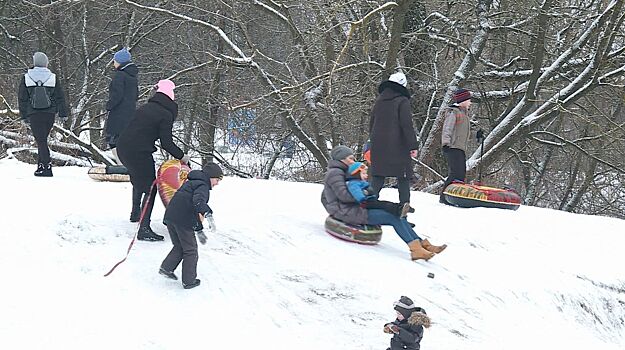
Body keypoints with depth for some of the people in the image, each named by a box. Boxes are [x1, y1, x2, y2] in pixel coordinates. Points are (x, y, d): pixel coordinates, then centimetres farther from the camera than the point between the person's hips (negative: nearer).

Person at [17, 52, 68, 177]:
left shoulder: (26, 78, 0)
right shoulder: (53, 78, 1)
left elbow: (22, 99, 5)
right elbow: (60, 98, 4)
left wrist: (24, 116, 12)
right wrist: (63, 114, 10)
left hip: (34, 115, -2)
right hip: (49, 114, 2)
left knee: (41, 140, -4)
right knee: (43, 139, 15)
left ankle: (47, 167, -13)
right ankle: (41, 164, 18)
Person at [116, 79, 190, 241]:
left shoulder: (145, 108, 16)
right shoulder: (166, 115, -6)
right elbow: (167, 143, -9)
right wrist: (181, 156, 4)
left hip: (122, 147, 8)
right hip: (139, 153, -8)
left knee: (138, 180, 31)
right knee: (150, 189, -3)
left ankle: (135, 213, 46)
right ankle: (144, 229, -12)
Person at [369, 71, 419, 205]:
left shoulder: (379, 101, 12)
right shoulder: (402, 102, -9)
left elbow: (371, 123, 19)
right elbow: (407, 126, -13)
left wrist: (373, 140, 27)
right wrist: (413, 146, -11)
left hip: (378, 146, 6)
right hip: (398, 147, -6)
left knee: (377, 176, 10)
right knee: (403, 176, 3)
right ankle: (404, 204, 2)